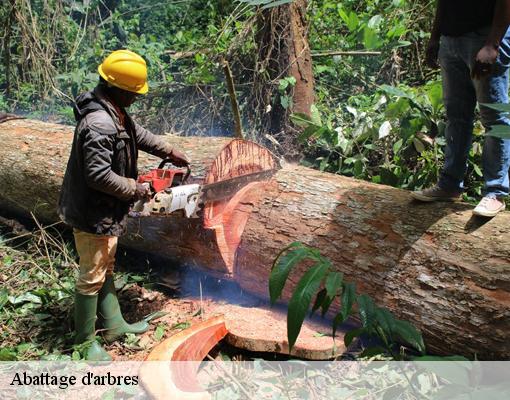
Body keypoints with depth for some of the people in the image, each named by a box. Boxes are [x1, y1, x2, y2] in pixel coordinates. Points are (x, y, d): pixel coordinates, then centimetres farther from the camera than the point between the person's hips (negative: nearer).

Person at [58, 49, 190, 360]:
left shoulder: (115, 112, 3)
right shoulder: (99, 124, -29)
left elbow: (137, 133, 21)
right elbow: (99, 175, -30)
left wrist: (169, 151, 21)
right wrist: (136, 190, -18)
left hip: (106, 212, 10)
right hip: (93, 215, -10)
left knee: (106, 268, 21)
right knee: (92, 276, 5)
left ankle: (113, 324, 38)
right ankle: (85, 341, 22)